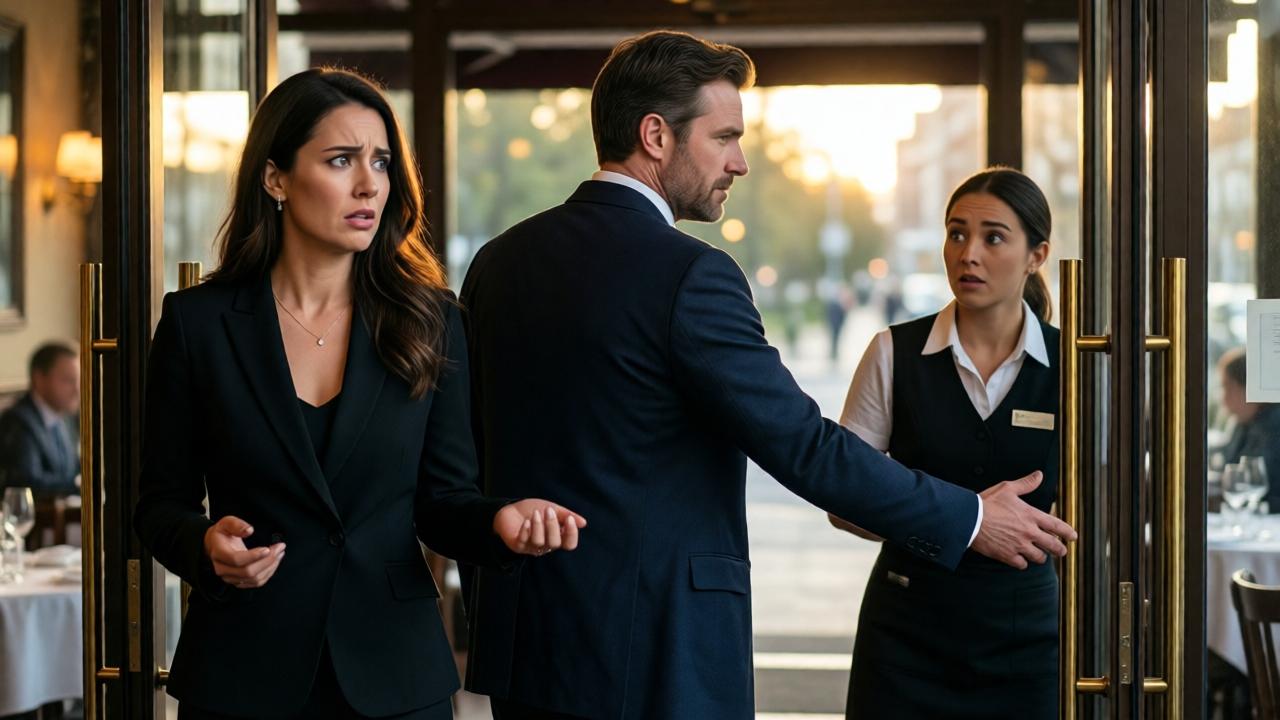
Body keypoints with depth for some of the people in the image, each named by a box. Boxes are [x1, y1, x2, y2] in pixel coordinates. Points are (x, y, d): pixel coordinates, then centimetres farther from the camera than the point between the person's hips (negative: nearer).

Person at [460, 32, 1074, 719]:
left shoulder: (499, 260, 7)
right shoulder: (689, 275, -15)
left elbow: (472, 457, 13)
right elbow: (804, 445, -15)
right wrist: (970, 518, -5)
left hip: (521, 638, 7)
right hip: (654, 656, -7)